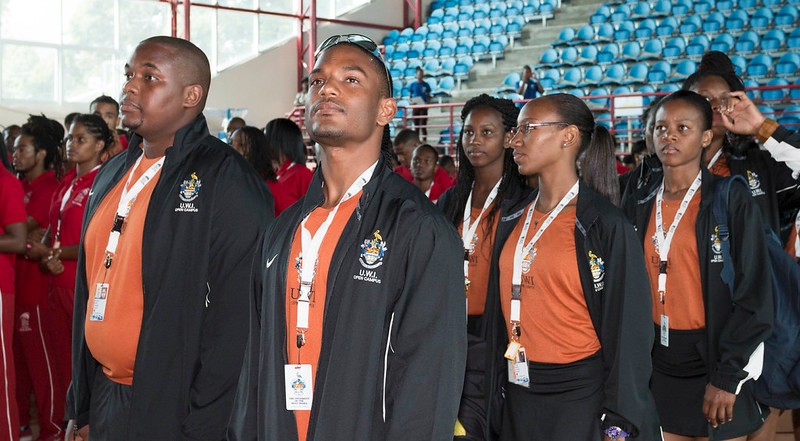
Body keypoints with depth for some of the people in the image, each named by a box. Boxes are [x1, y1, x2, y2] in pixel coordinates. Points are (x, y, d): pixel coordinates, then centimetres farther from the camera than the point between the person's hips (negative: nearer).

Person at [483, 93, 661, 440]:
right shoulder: (512, 219, 7)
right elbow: (499, 313, 11)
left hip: (581, 396, -5)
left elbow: (627, 331, -11)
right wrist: (493, 400, 9)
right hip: (518, 395, 6)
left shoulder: (606, 225, -10)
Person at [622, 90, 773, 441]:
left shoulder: (732, 201, -7)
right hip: (656, 366, 4)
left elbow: (753, 297, -10)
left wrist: (727, 378, -14)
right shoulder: (638, 206, 6)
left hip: (714, 361, -4)